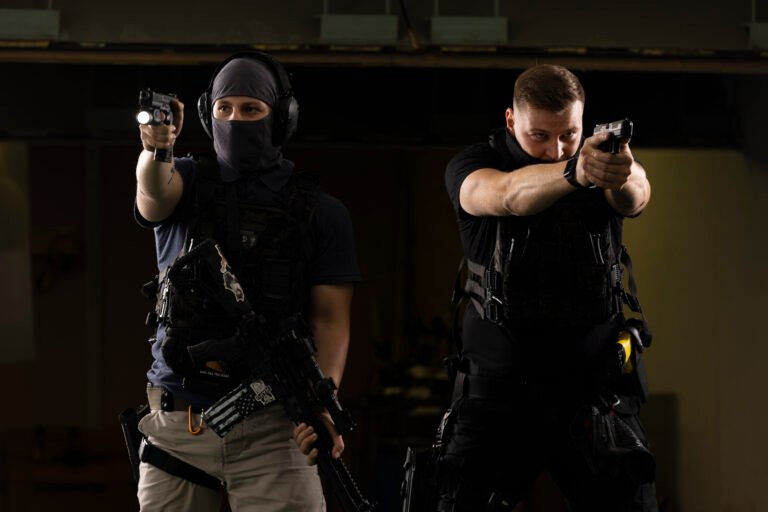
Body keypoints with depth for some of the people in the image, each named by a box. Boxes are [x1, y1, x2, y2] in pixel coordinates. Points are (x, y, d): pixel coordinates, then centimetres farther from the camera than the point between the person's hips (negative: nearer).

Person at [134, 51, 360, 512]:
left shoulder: (322, 212, 5)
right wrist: (155, 150, -41)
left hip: (271, 425, -2)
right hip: (178, 421, 2)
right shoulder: (188, 183, 8)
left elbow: (331, 317, 0)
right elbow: (154, 192, -16)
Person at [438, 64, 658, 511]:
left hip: (595, 393, 1)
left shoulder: (607, 160, 0)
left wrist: (624, 176, -50)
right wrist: (573, 172, -49)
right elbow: (509, 196, -28)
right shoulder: (473, 166, -4)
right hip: (498, 393, -1)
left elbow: (636, 194, -24)